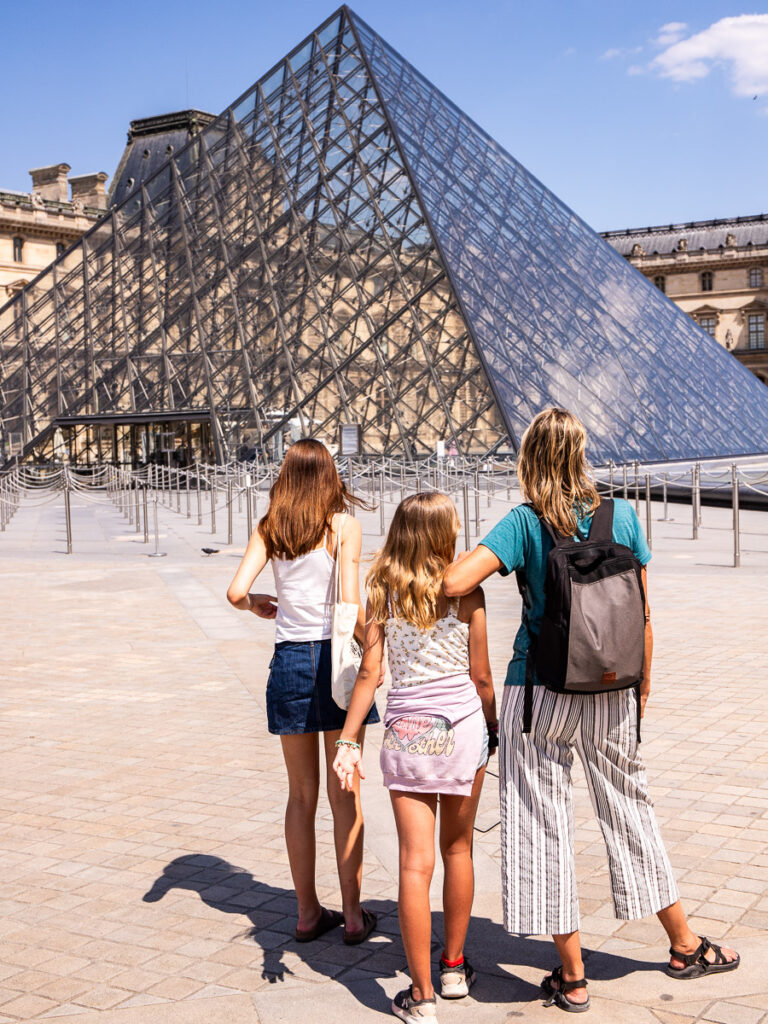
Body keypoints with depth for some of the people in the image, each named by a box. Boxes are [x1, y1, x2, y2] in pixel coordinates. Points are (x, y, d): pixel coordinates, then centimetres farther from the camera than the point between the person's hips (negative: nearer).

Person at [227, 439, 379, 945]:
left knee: (302, 794, 13)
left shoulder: (269, 529, 3)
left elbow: (237, 591, -6)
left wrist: (258, 605, 15)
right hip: (335, 657, -2)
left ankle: (308, 912, 20)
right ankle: (353, 914, 13)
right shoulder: (344, 525, -6)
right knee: (345, 793, 7)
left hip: (290, 660, 3)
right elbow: (351, 603, -16)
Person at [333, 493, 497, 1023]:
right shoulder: (466, 592, -5)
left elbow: (370, 672, -3)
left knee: (416, 863, 2)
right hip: (462, 725, 0)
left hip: (405, 733, 0)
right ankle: (455, 967, 31)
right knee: (458, 849, 17)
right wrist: (494, 731, 14)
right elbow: (481, 677, -1)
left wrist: (348, 741, 2)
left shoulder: (383, 592, -1)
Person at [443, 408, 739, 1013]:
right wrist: (643, 685, 14)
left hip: (540, 692, -3)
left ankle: (572, 976, 16)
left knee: (545, 823, 8)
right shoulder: (622, 515, -1)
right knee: (629, 809, 19)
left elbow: (454, 584, -22)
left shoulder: (524, 523, -11)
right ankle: (685, 946, 33)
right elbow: (643, 616, 3)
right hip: (611, 692, 4)